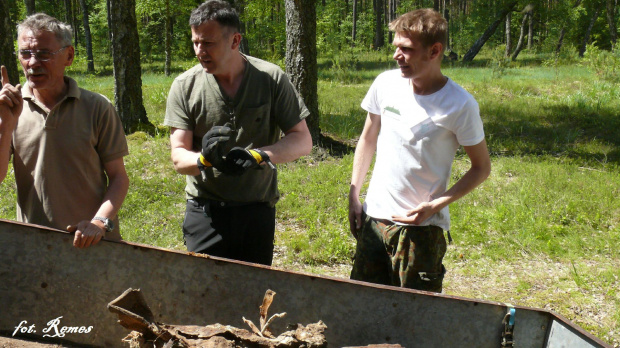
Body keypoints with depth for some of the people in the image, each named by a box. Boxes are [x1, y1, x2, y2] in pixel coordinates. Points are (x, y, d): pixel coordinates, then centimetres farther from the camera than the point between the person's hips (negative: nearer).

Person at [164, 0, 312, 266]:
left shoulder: (271, 79, -5)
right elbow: (179, 157, -5)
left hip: (259, 212, 0)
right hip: (205, 212, 0)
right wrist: (204, 158, -28)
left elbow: (302, 141, -5)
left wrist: (259, 155, -23)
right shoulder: (185, 86, -4)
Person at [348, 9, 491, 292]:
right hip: (374, 218, 4)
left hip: (422, 226, -4)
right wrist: (353, 195, 9)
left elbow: (481, 168, -5)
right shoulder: (386, 83, -1)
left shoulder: (460, 105, -14)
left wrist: (437, 205, -16)